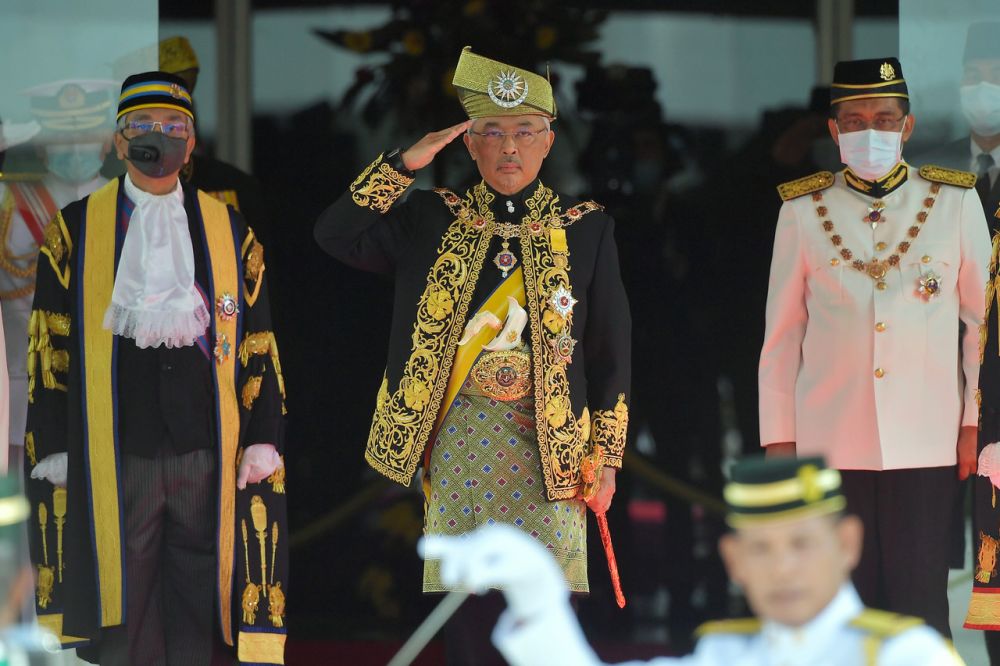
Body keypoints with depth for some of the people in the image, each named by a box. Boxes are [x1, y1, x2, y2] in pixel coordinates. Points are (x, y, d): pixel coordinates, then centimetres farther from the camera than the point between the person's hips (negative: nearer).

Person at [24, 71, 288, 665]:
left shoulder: (229, 232, 11)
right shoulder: (76, 231, 6)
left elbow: (258, 346, 10)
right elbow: (50, 344, 5)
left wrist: (262, 442, 1)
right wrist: (53, 450, -1)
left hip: (208, 457, 1)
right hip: (113, 457, -1)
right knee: (122, 616, 0)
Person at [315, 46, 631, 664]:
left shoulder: (585, 229, 3)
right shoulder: (435, 220, 7)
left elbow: (610, 350, 3)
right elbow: (337, 234, -5)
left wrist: (606, 458, 0)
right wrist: (405, 163, -13)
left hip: (549, 442, -1)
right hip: (459, 436, 1)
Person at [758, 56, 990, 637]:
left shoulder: (955, 201, 4)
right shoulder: (803, 210, 5)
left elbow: (981, 321, 8)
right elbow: (782, 338, 8)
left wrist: (977, 423, 2)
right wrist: (779, 439, 5)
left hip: (926, 444, -1)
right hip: (831, 446, 1)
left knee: (920, 605, -2)